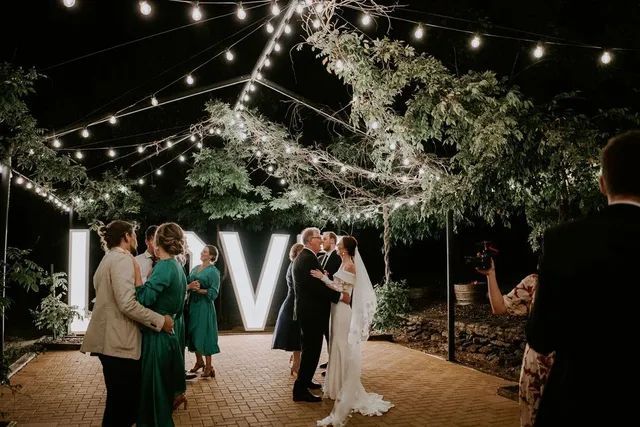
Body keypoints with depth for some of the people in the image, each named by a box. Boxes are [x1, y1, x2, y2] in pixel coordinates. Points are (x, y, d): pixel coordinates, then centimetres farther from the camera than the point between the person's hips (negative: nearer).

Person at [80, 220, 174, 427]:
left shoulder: (109, 259, 18)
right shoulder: (123, 259, -15)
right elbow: (127, 304, -24)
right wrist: (160, 321, -17)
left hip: (111, 339, 10)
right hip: (119, 342, -10)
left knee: (121, 399, 18)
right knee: (122, 401, -1)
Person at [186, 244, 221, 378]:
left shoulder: (213, 271, -7)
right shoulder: (195, 268, 12)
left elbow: (214, 292, -13)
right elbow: (187, 283, 9)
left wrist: (200, 290, -23)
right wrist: (189, 286, -12)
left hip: (204, 306, -6)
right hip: (193, 304, 7)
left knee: (204, 334, -4)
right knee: (193, 333, 11)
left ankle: (209, 366, 5)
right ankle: (199, 361, 27)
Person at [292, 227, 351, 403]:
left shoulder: (303, 257, 14)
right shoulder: (308, 259, -20)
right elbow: (317, 286, -26)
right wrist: (340, 296, -20)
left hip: (307, 310, 11)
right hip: (312, 311, -11)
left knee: (310, 348, 22)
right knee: (312, 350, -5)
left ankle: (305, 381, 36)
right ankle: (300, 390, 1)